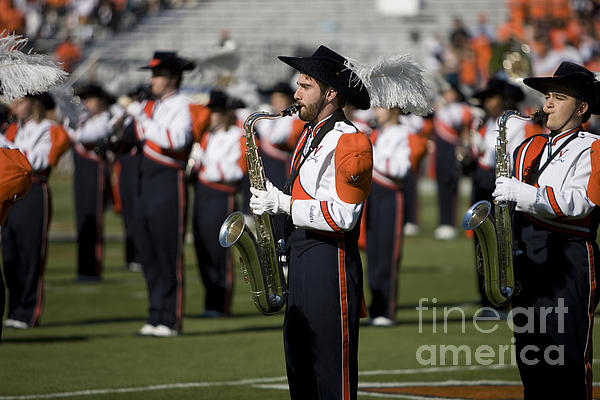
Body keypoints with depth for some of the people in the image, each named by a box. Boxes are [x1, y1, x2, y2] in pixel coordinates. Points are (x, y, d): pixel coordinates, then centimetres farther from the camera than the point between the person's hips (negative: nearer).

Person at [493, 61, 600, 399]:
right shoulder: (529, 149, 20)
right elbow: (511, 201, 27)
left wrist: (522, 193, -21)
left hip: (569, 263, -7)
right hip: (526, 262, 7)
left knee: (568, 359, -8)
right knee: (531, 356, 8)